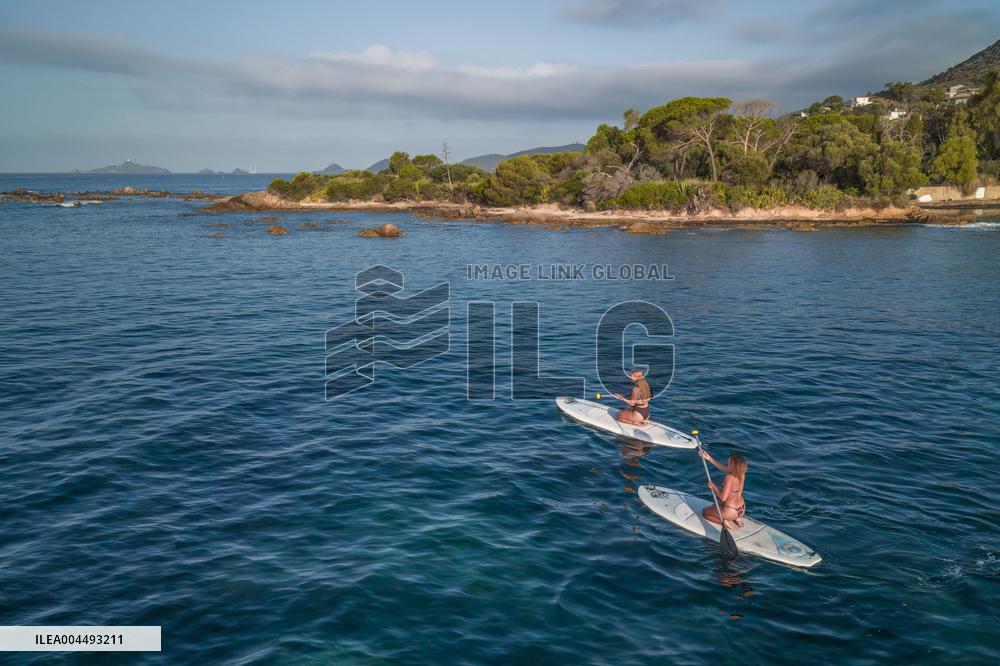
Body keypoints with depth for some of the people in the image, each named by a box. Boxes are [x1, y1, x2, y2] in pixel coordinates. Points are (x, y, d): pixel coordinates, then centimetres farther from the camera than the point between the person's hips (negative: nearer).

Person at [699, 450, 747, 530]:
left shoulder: (729, 477, -30)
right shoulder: (741, 473, -8)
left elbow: (723, 498, -29)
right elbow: (723, 467, 7)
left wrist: (713, 486, -16)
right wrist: (709, 459, 7)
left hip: (730, 512, -7)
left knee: (704, 512, 17)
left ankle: (724, 521, -3)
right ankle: (737, 518, 18)